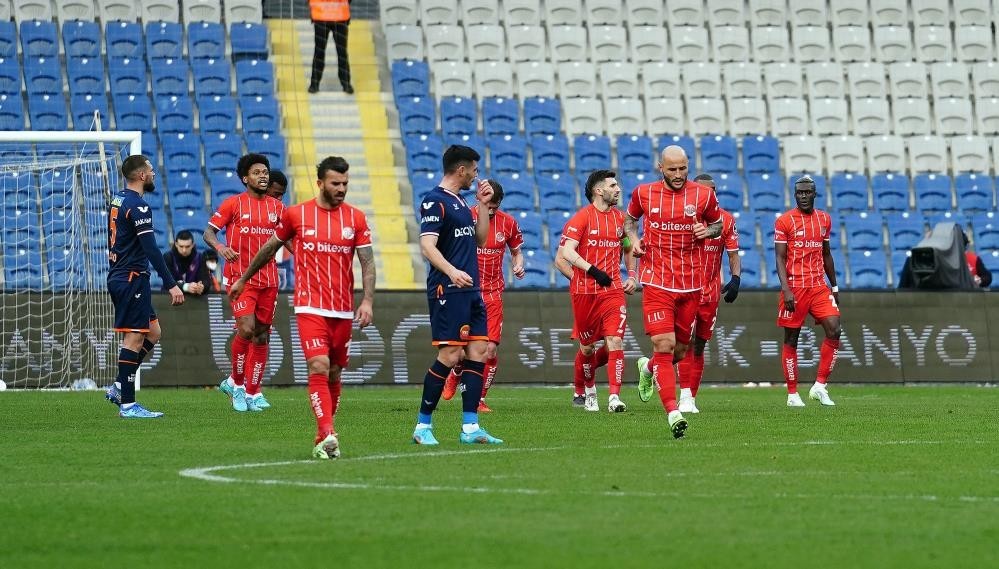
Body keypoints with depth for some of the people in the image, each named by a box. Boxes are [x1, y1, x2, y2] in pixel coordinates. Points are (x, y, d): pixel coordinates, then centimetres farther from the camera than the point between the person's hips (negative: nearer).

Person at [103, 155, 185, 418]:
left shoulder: (117, 199, 12)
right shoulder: (138, 206, -16)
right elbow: (151, 249, -22)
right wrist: (172, 284, -24)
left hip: (117, 275, 10)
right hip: (133, 278, -10)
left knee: (153, 332, 15)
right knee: (135, 337, -6)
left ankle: (119, 387, 12)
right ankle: (127, 404, -5)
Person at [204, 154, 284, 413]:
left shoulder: (276, 207, 12)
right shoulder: (233, 204, -1)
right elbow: (209, 232, -2)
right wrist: (220, 247, -23)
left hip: (268, 279, 5)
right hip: (240, 277, -5)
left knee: (262, 335, 5)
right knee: (246, 329, -18)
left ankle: (253, 392, 12)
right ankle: (237, 382, 1)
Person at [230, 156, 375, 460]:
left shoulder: (356, 218, 5)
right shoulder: (296, 214, 2)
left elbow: (367, 262, 3)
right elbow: (270, 248, 17)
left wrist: (367, 301, -11)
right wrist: (243, 280, 26)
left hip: (343, 309, 3)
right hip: (310, 306, -3)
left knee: (334, 375, 8)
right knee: (319, 367, -18)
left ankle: (323, 437, 20)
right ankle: (327, 436, -27)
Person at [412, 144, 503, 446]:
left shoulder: (460, 202, 19)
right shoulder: (435, 201, -9)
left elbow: (480, 240, 24)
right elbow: (427, 246, -20)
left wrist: (483, 205, 15)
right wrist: (452, 272, -35)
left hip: (470, 290, 9)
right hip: (447, 292, -9)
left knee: (478, 352, 3)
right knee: (449, 355, -11)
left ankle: (470, 427, 4)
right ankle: (423, 426, -3)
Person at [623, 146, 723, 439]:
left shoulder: (703, 195, 1)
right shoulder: (644, 193, 1)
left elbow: (718, 224, 17)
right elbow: (630, 219, 21)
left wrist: (708, 230, -6)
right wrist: (633, 238, 1)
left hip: (691, 285, 2)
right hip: (657, 283, -2)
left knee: (680, 350, 11)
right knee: (665, 345, -15)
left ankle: (650, 369, 46)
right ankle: (673, 412, -18)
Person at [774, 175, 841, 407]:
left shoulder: (824, 220, 12)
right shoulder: (784, 222, -4)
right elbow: (780, 259, -7)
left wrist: (834, 287, 20)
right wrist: (786, 290, -17)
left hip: (819, 286, 4)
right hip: (794, 288, -4)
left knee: (834, 331, -11)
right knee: (791, 340, 2)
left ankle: (820, 386, -2)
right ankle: (792, 394, 9)